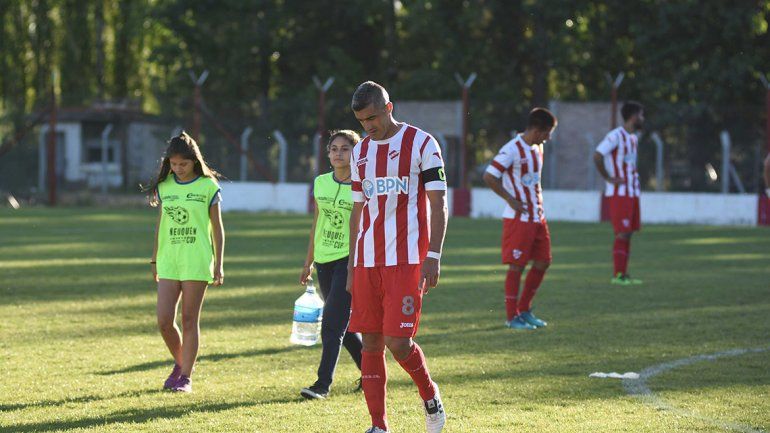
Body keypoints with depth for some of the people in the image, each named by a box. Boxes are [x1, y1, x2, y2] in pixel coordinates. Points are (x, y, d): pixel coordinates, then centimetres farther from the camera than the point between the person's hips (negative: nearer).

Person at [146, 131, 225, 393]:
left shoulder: (208, 186, -2)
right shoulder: (164, 186, 8)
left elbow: (217, 228, 2)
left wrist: (219, 265, -1)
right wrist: (155, 260, 17)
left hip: (197, 261, -3)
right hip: (168, 262, 3)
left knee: (189, 320, -1)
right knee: (164, 321, -4)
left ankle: (185, 377, 4)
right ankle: (180, 363, 21)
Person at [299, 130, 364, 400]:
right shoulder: (321, 183, 8)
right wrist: (309, 262, 20)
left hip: (350, 259, -6)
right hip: (325, 260, 6)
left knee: (332, 323, -13)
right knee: (343, 324, 12)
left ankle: (323, 384, -12)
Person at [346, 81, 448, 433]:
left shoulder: (421, 144, -2)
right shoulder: (360, 152, 15)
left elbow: (438, 203, -4)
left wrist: (433, 256, -13)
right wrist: (352, 265, 15)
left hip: (407, 259, -5)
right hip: (367, 260, 6)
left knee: (398, 341, -13)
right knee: (371, 342, 2)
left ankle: (430, 394, 14)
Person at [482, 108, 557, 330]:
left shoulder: (537, 148, 12)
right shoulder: (512, 150, -16)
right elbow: (489, 177, -18)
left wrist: (538, 198, 13)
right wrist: (511, 200, -15)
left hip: (537, 216, 9)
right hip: (518, 218, -9)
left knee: (542, 262, 9)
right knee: (517, 266, -4)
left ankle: (524, 310, 21)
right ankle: (511, 316, 5)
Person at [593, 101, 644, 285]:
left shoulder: (633, 138, 16)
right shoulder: (616, 136, -13)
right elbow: (597, 156, -21)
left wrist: (633, 175, 13)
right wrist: (608, 178, -16)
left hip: (632, 192, 9)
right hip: (619, 193, -9)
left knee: (628, 234, 8)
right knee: (623, 233, -10)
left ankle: (624, 274, 11)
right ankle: (618, 274, -8)